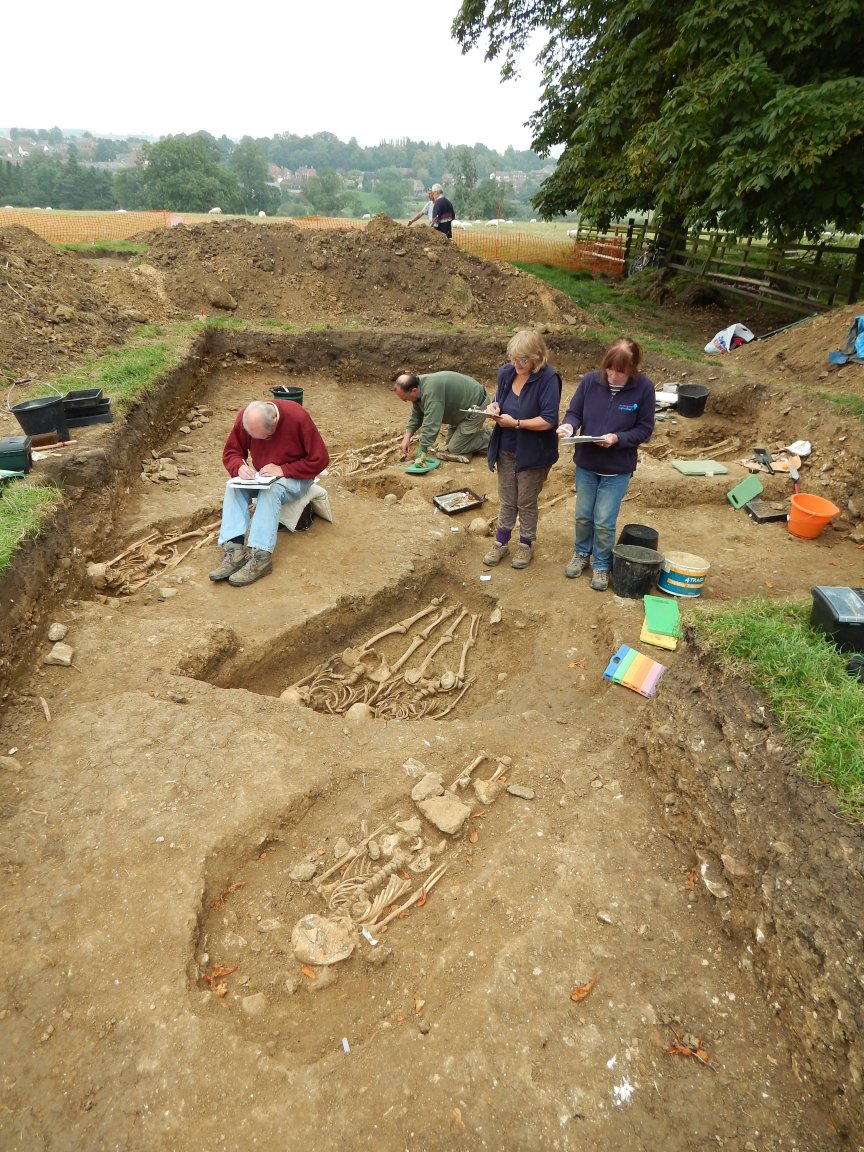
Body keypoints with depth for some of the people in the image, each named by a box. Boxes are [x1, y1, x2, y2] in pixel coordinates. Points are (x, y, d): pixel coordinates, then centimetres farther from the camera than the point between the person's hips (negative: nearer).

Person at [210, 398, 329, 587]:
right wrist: (240, 466, -25)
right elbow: (230, 452, -1)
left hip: (295, 478, -4)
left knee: (271, 490, -35)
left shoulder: (298, 417, -25)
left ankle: (261, 557, -40)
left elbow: (319, 460, -21)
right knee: (233, 487, -24)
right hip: (260, 476, 5)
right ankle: (233, 550, -34)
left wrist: (282, 470, -27)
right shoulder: (244, 418, -13)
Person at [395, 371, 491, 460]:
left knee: (455, 448, -9)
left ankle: (490, 438, 5)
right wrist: (407, 437, -4)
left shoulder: (431, 392, -35)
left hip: (477, 406, -10)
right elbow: (416, 416, 7)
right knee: (450, 443, 15)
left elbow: (431, 426, -39)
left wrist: (421, 454, -37)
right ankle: (483, 432, 26)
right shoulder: (418, 385, -4)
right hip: (462, 406, 10)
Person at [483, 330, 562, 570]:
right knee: (506, 500, 16)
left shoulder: (548, 378, -21)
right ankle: (501, 542, 32)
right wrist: (494, 407, -11)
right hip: (506, 450, 5)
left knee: (526, 503, 12)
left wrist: (516, 423, -28)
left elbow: (548, 420, -24)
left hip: (533, 453, -5)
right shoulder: (506, 372, -5)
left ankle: (526, 544, 31)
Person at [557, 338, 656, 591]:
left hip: (618, 469, -2)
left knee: (604, 522, 3)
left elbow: (644, 429, -10)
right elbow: (574, 412, -1)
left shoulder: (644, 388, -15)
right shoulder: (590, 380, -11)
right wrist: (569, 425, -24)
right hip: (586, 464, 3)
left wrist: (617, 438, -26)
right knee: (583, 516, 16)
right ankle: (581, 553, 41)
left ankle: (602, 565, 26)